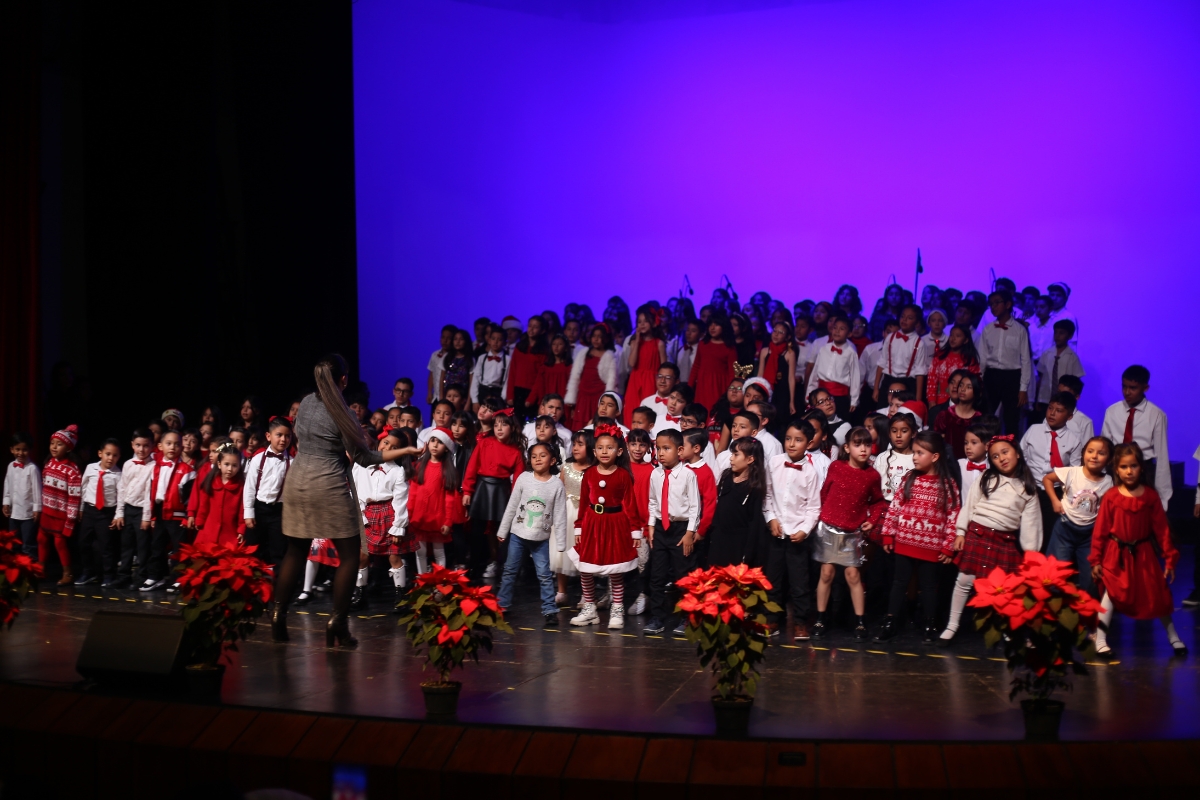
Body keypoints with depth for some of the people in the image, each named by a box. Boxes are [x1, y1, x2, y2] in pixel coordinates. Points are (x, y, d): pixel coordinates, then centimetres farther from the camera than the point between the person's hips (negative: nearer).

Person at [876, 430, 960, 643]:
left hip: (930, 547, -2)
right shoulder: (909, 479, 1)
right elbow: (894, 507, 3)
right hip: (903, 542, 2)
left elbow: (953, 517, -6)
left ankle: (930, 626, 21)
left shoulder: (947, 484, -7)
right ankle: (890, 623, 17)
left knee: (928, 586, 10)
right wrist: (888, 534, 1)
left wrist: (948, 547, -8)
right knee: (899, 582, 10)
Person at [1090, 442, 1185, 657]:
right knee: (1112, 593, -7)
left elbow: (1162, 529, 0)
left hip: (1143, 554, 2)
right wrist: (1096, 560, -6)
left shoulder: (1151, 496, -4)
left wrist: (1169, 558, 0)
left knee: (1157, 595, 9)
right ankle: (1100, 640, -1)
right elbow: (1100, 530, -5)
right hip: (1117, 555, -2)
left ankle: (1173, 638, 27)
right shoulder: (1111, 497, -8)